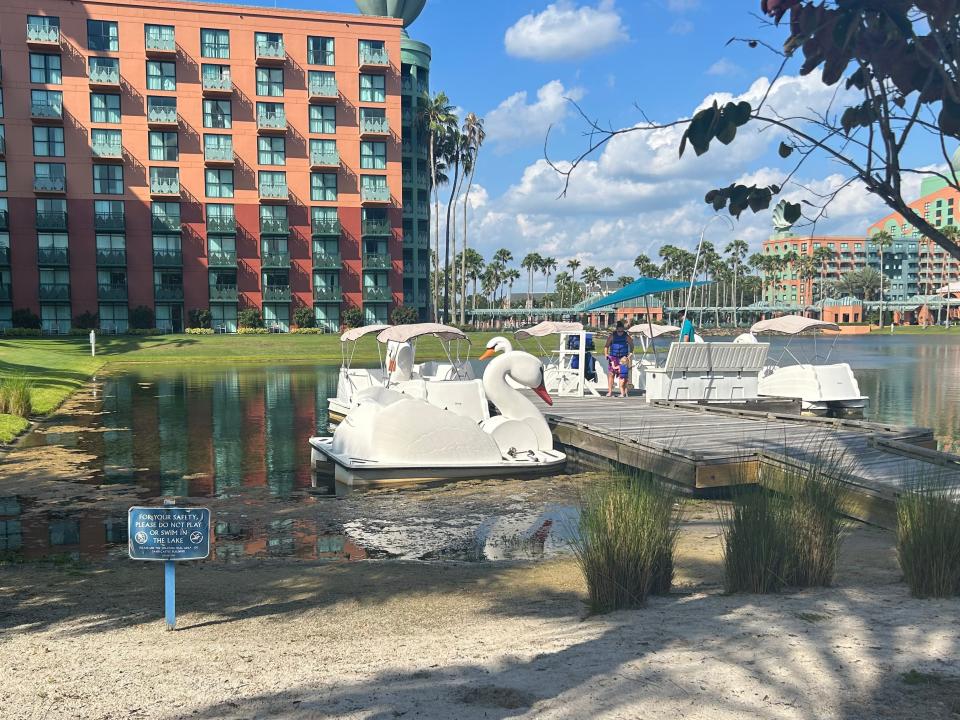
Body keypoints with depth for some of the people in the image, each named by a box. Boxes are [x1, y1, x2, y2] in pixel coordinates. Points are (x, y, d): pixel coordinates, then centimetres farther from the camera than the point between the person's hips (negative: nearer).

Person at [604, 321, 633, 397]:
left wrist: (630, 354, -2)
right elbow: (607, 345, 7)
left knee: (623, 375, -3)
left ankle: (623, 392, 2)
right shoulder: (612, 336, -1)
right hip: (613, 357, 0)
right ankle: (610, 391, -4)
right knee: (611, 374, -7)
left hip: (623, 359, 0)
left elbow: (631, 345, 10)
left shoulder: (627, 336, 0)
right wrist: (606, 354, -5)